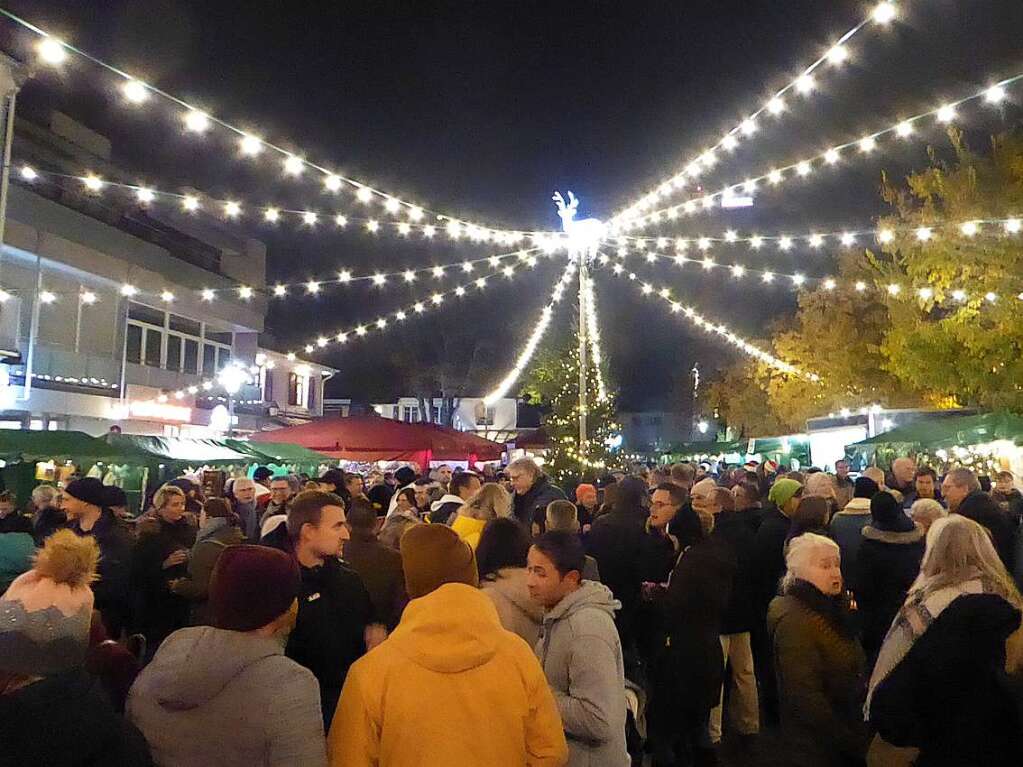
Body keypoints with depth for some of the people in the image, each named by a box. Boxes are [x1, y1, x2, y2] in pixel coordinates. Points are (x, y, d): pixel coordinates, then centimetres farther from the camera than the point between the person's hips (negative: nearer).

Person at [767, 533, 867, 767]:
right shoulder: (795, 620, -24)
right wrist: (849, 742, -20)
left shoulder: (829, 608, 4)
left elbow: (850, 673, 11)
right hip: (816, 745, -8)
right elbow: (805, 697, -26)